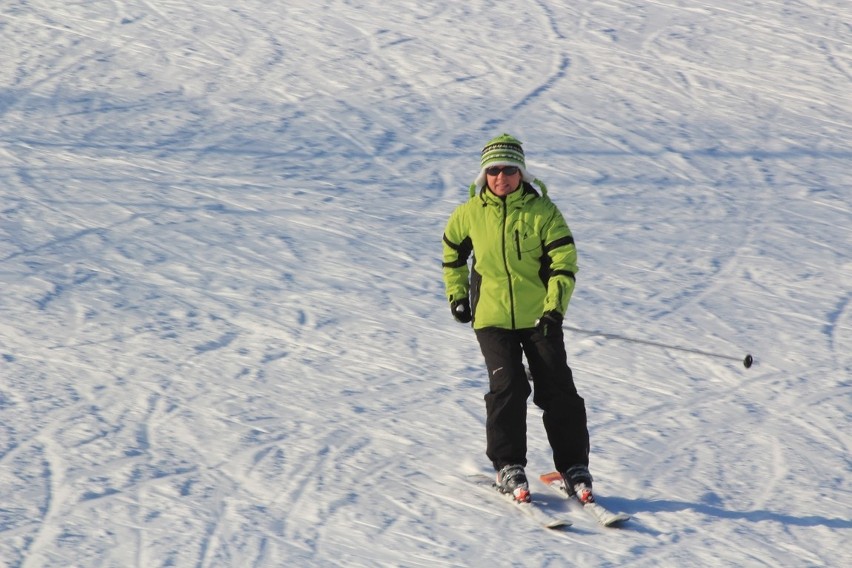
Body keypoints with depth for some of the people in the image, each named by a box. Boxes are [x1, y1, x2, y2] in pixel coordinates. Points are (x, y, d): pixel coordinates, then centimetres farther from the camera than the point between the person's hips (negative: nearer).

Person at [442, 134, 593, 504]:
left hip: (539, 317, 0)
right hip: (492, 317, 0)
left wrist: (555, 307, -16)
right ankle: (508, 466, 0)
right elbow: (453, 249, 20)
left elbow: (563, 262, -6)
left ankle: (574, 466, 12)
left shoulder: (542, 211, -6)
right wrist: (457, 294, 17)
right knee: (508, 387, -12)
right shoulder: (471, 213, 1)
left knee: (558, 391, 1)